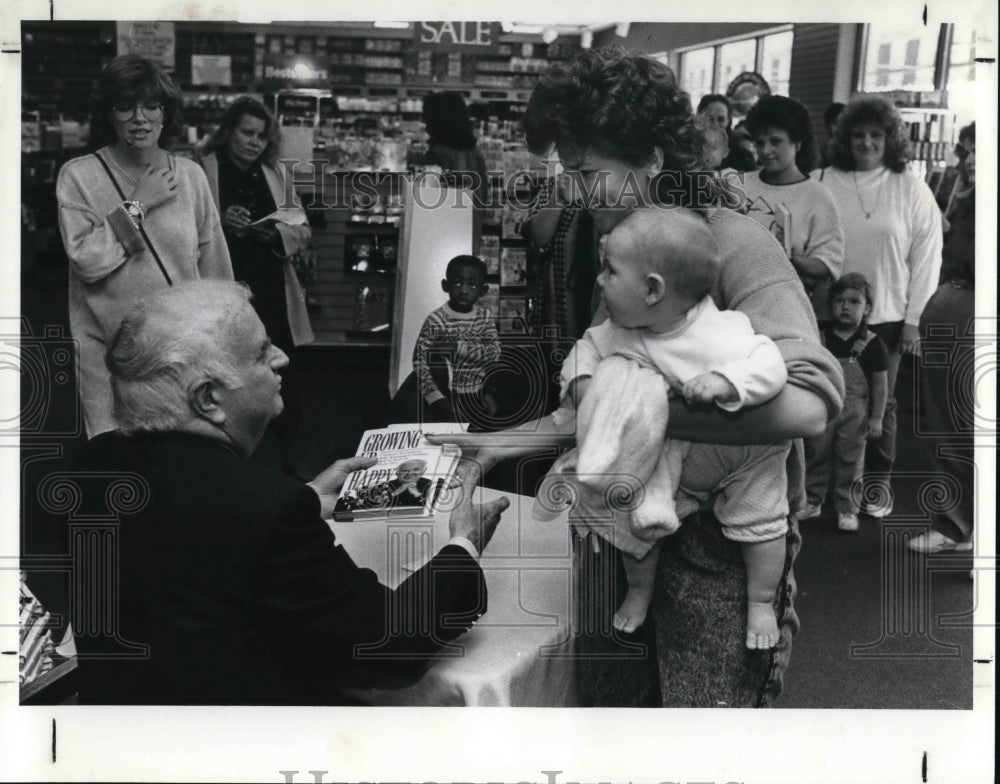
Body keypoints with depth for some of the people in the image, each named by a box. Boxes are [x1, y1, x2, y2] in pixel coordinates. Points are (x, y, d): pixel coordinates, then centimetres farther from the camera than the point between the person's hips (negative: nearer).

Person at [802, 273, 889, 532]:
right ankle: (812, 501, 24)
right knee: (815, 455, 11)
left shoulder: (872, 344, -7)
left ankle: (846, 508, 15)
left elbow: (880, 384, -3)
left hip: (854, 412, -2)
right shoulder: (820, 338, 0)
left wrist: (877, 418, -6)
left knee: (849, 462, 5)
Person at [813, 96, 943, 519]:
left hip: (886, 318, 0)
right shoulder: (822, 182, -1)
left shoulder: (912, 191, -1)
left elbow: (927, 257, 1)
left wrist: (914, 318, -2)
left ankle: (878, 481, 20)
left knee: (879, 401, 6)